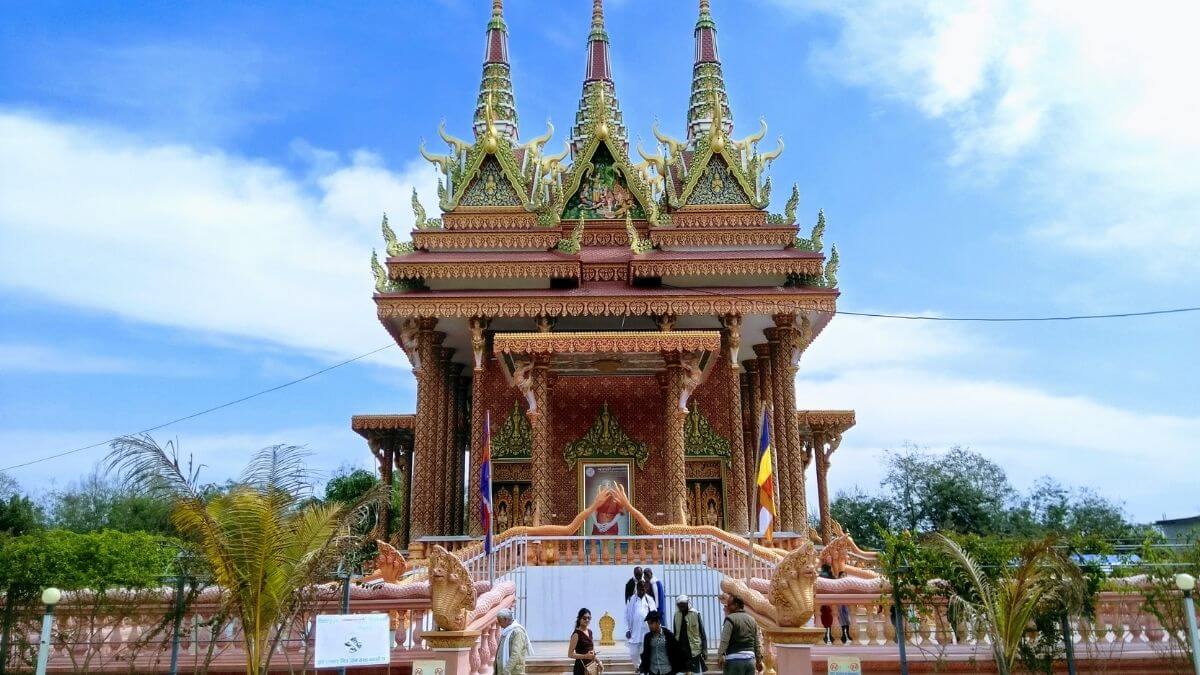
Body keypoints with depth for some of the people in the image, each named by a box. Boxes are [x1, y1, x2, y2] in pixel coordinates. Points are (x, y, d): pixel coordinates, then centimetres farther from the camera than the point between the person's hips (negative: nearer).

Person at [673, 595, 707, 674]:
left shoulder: (696, 614, -8)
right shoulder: (676, 615, 3)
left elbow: (702, 634, -6)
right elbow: (675, 633, 11)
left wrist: (704, 650, -9)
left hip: (695, 649, -3)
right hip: (681, 650, 3)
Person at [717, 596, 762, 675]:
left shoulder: (731, 619, -7)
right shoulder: (752, 620, 14)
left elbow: (724, 641, -15)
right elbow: (757, 643, 15)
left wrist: (720, 656, -17)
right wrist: (759, 660, 19)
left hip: (734, 660, -6)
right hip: (750, 659, 7)